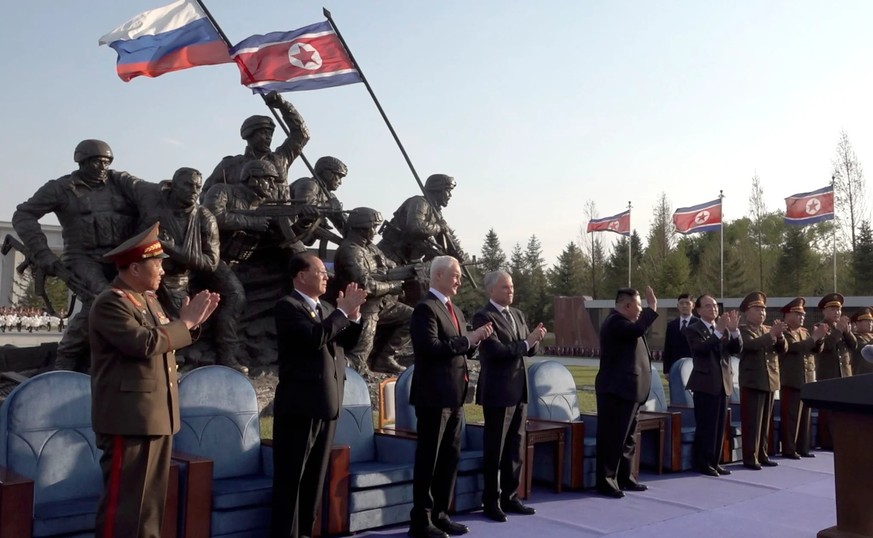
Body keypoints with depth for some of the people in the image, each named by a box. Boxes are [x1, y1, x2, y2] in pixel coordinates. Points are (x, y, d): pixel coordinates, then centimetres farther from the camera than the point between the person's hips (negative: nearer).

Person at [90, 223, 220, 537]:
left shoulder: (149, 299, 16)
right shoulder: (111, 303, -14)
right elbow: (145, 343, -26)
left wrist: (191, 322, 6)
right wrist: (184, 323, -14)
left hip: (157, 415, 9)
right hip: (129, 418, -9)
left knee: (152, 497, 16)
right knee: (124, 499, -3)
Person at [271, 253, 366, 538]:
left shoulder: (326, 308, 14)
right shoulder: (288, 306, -10)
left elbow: (347, 341, 15)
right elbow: (315, 337, -25)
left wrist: (353, 315, 0)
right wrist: (342, 310, -18)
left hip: (327, 403, 8)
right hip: (300, 404, -8)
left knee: (315, 475, 15)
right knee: (291, 476, 1)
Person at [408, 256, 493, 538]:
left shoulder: (454, 310, 17)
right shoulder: (425, 308, -12)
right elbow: (431, 347, -24)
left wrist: (475, 339, -1)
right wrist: (468, 338, -19)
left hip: (454, 395, 9)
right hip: (434, 395, -9)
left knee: (450, 457, 14)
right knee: (428, 459, -1)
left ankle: (440, 514, 25)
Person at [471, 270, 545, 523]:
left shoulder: (517, 314, 14)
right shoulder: (483, 316, -11)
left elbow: (529, 350, 14)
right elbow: (496, 350, -21)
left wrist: (535, 339, -7)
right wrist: (526, 342, -17)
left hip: (519, 390, 7)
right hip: (498, 391, -7)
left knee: (514, 448, 13)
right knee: (495, 450, 2)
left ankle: (510, 497, 23)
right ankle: (491, 501, 12)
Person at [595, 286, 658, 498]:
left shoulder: (622, 322, 18)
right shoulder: (615, 321, -16)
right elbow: (638, 329, -32)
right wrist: (652, 308, -24)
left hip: (627, 389, 11)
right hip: (617, 390, -11)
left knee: (626, 437, 16)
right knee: (612, 438, -7)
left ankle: (624, 478, 24)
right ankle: (605, 482, -2)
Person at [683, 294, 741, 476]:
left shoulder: (724, 329, 12)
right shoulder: (693, 329, -6)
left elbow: (737, 349, 1)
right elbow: (701, 348, -23)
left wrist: (734, 330, -15)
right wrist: (719, 331, -28)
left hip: (723, 383, 6)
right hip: (705, 383, -6)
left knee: (719, 426, 10)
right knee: (705, 426, -4)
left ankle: (714, 462, 19)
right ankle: (703, 463, 6)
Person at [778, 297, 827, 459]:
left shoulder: (804, 332, 18)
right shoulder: (783, 332, -7)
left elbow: (817, 349, 12)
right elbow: (794, 346, -22)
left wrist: (820, 337, -7)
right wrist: (814, 337, -21)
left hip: (808, 380, 8)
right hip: (791, 381, -8)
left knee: (805, 416, 11)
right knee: (791, 416, -5)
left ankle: (802, 448, 17)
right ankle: (789, 449, -1)